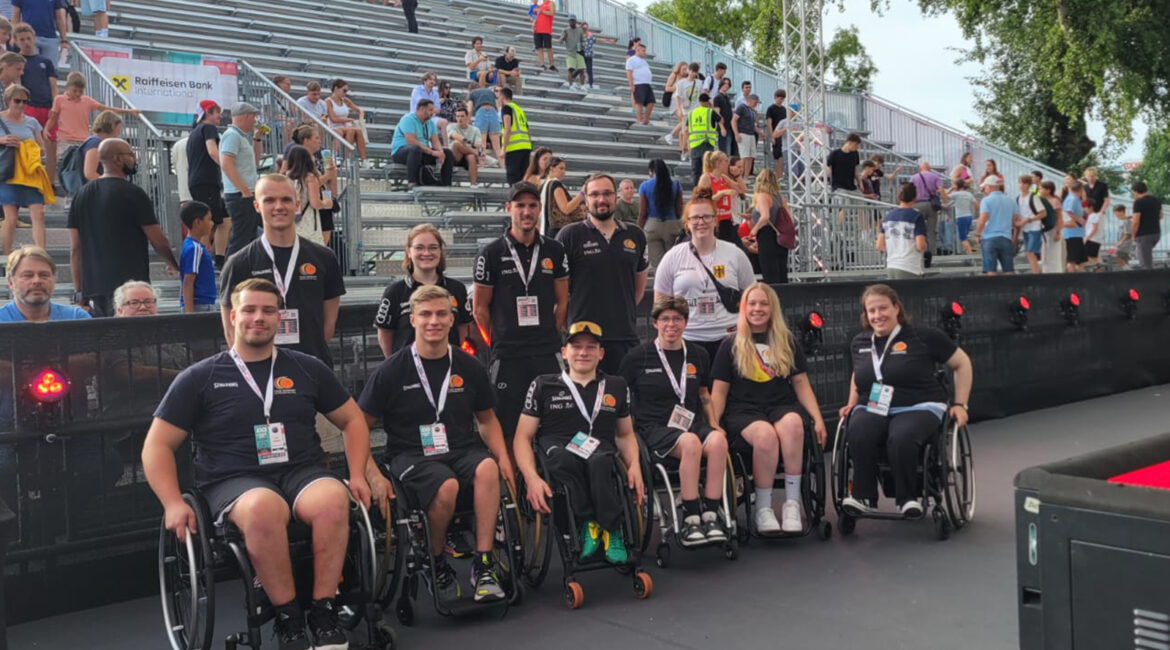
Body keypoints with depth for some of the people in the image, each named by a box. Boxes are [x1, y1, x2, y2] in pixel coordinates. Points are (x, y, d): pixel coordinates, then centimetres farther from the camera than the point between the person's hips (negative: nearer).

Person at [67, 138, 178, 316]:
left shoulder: (81, 196, 11)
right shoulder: (133, 194, -7)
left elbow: (75, 249, 10)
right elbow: (158, 242, -7)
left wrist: (79, 290, 13)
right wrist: (173, 265, 13)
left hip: (93, 289, 7)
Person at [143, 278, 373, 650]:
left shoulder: (307, 369, 13)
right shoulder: (199, 378, 8)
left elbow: (353, 420, 19)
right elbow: (158, 446, 7)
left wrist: (357, 475, 4)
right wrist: (174, 503, -8)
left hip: (303, 472, 2)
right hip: (235, 481, -2)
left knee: (333, 500, -35)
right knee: (264, 508, -39)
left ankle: (323, 610, -21)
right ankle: (288, 616, -21)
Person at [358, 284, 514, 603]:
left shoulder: (468, 367, 9)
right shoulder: (391, 371, 0)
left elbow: (487, 419, 19)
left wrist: (503, 457, 2)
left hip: (463, 450, 3)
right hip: (411, 455, -2)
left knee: (487, 469, -32)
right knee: (446, 485, -34)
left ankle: (484, 565, -25)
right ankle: (436, 563, -6)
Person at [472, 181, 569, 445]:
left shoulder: (554, 250, 8)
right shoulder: (492, 253, -1)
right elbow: (480, 307, 4)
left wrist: (550, 335, 8)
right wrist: (497, 343, 4)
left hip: (548, 353, 3)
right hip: (507, 355, -2)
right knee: (508, 429, 1)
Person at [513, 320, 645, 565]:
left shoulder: (617, 386, 21)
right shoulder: (544, 385, 14)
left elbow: (626, 434, 28)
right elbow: (523, 437, 9)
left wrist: (634, 466, 4)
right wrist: (532, 478, -11)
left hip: (602, 457, 1)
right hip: (557, 462, -1)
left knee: (599, 461, -37)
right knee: (563, 456, -38)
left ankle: (611, 530, -25)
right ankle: (589, 521, -27)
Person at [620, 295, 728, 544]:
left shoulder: (698, 355, 15)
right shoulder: (638, 357, 4)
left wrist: (714, 425, 12)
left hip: (693, 423, 4)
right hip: (654, 428, -4)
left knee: (718, 441, -31)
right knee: (691, 442, -36)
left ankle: (711, 515, -27)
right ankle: (690, 518, -29)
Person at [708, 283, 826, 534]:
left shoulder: (788, 343, 18)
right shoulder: (730, 346, 12)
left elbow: (801, 384, 14)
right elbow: (719, 392, 8)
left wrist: (818, 419, 1)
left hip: (782, 405, 2)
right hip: (744, 410, -2)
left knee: (792, 423, -36)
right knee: (765, 434, -37)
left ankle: (792, 502, -29)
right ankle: (762, 508, -21)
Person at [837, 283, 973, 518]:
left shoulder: (923, 337, 2)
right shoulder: (859, 343, 16)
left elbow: (962, 363, 10)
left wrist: (960, 404, 5)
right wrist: (852, 403, 22)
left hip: (918, 408, -3)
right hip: (873, 409, 3)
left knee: (901, 438, -39)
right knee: (858, 435, -34)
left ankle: (908, 498, -15)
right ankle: (863, 497, -18)